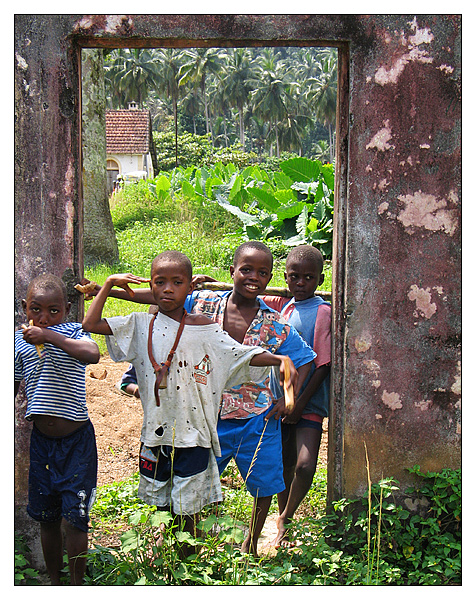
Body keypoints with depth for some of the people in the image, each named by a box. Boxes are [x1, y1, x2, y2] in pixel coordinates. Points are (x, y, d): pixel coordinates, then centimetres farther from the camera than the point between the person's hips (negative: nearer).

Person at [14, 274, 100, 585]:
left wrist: (49, 336, -32)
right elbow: (12, 387, 16)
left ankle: (77, 585, 14)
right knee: (47, 518, 14)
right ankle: (55, 582, 31)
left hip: (76, 442, -4)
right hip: (41, 440, 4)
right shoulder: (19, 340, 4)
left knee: (73, 519, -4)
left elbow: (93, 354, -30)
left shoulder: (73, 332, -7)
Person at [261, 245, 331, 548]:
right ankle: (284, 524, 33)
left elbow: (323, 364, -13)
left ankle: (286, 517, 10)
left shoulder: (322, 312, -11)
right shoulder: (282, 305, 6)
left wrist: (301, 403, -15)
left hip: (309, 402, -5)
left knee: (305, 466, -15)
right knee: (284, 465, 15)